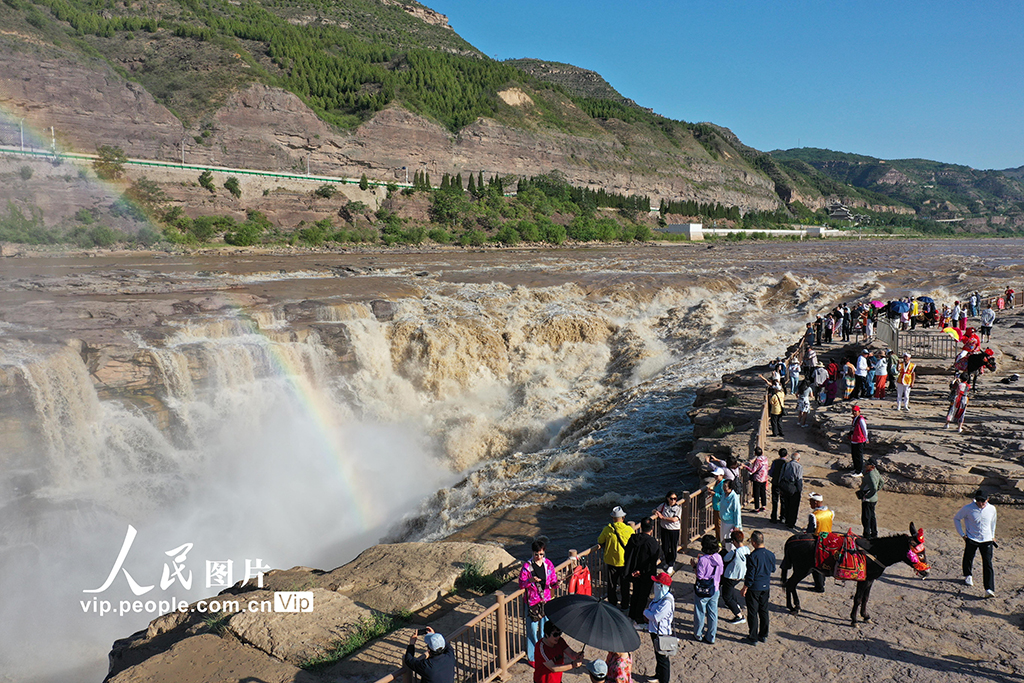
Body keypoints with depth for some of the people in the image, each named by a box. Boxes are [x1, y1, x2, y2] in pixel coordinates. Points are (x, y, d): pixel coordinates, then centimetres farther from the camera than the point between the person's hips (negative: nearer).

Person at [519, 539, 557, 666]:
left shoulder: (548, 564, -1)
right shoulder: (527, 566, -11)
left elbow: (553, 580, 7)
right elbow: (521, 584, -9)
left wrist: (555, 583, -16)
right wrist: (530, 581, -28)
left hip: (546, 601, 3)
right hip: (532, 601, -3)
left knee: (545, 628, 11)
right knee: (533, 629, 4)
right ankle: (532, 657, 19)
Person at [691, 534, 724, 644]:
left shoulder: (703, 560, -24)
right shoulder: (718, 557, -6)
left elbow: (699, 576, -21)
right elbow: (720, 572, 7)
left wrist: (694, 566, -6)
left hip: (702, 591, -5)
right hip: (715, 590, 5)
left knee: (700, 613, 12)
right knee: (713, 613, 15)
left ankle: (698, 635, 26)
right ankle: (711, 637, 24)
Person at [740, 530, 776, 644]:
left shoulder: (753, 557, -24)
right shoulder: (770, 554, -4)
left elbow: (750, 575, -20)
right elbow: (773, 570, 11)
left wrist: (745, 588, -8)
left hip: (754, 588, -6)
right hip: (766, 586, 6)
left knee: (752, 612, 5)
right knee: (764, 610, 18)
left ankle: (753, 637, 13)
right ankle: (763, 635, 27)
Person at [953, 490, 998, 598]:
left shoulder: (992, 509, -4)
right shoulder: (968, 508, -12)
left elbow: (993, 522, 17)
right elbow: (956, 518, 1)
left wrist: (992, 536, 19)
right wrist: (962, 534, -1)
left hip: (987, 540, 1)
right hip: (971, 540, -1)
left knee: (988, 564, -8)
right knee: (968, 558, 16)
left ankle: (989, 589, -10)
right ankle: (968, 576, 45)